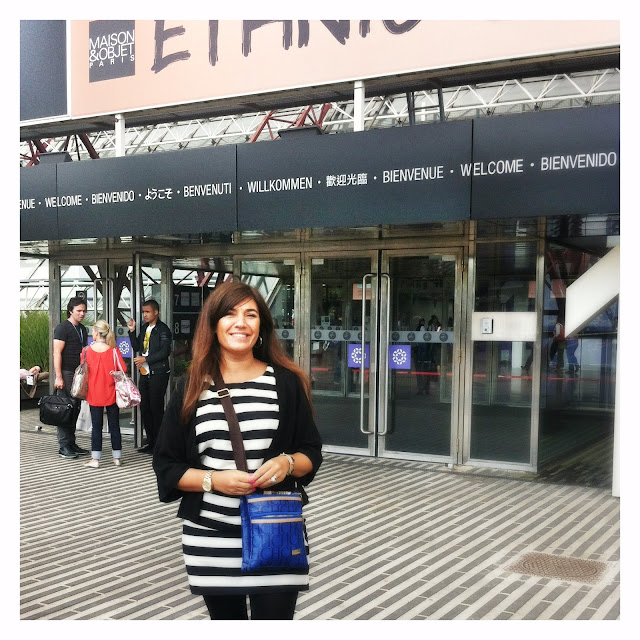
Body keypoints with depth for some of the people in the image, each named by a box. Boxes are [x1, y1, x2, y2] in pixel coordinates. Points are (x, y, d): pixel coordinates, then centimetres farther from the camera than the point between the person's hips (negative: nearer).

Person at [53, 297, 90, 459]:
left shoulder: (82, 329, 17)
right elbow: (57, 353, -12)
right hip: (67, 373, -7)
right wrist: (58, 377, -18)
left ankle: (72, 444, 15)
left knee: (75, 409, 8)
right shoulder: (63, 328, -7)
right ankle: (64, 447, -2)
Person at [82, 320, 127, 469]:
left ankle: (95, 459, 5)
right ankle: (117, 457, 14)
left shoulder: (88, 350, -7)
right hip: (111, 393, 1)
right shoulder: (113, 350, -7)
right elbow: (123, 369, -7)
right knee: (114, 425, 9)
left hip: (94, 393, 0)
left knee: (96, 426, 5)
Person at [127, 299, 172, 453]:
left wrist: (145, 359, -16)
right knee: (144, 408, 10)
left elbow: (164, 351, -17)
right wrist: (132, 331, 5)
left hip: (158, 374, -8)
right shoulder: (144, 328, 15)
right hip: (145, 373, 8)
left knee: (156, 408, -4)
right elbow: (137, 347, 17)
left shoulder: (162, 329, -10)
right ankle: (150, 442, 20)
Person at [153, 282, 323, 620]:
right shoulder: (191, 387, 2)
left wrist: (288, 463, -14)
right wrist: (214, 480, -14)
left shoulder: (286, 382, 0)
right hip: (210, 540, 2)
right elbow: (166, 465, 3)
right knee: (225, 617, 17)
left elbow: (311, 453, 7)